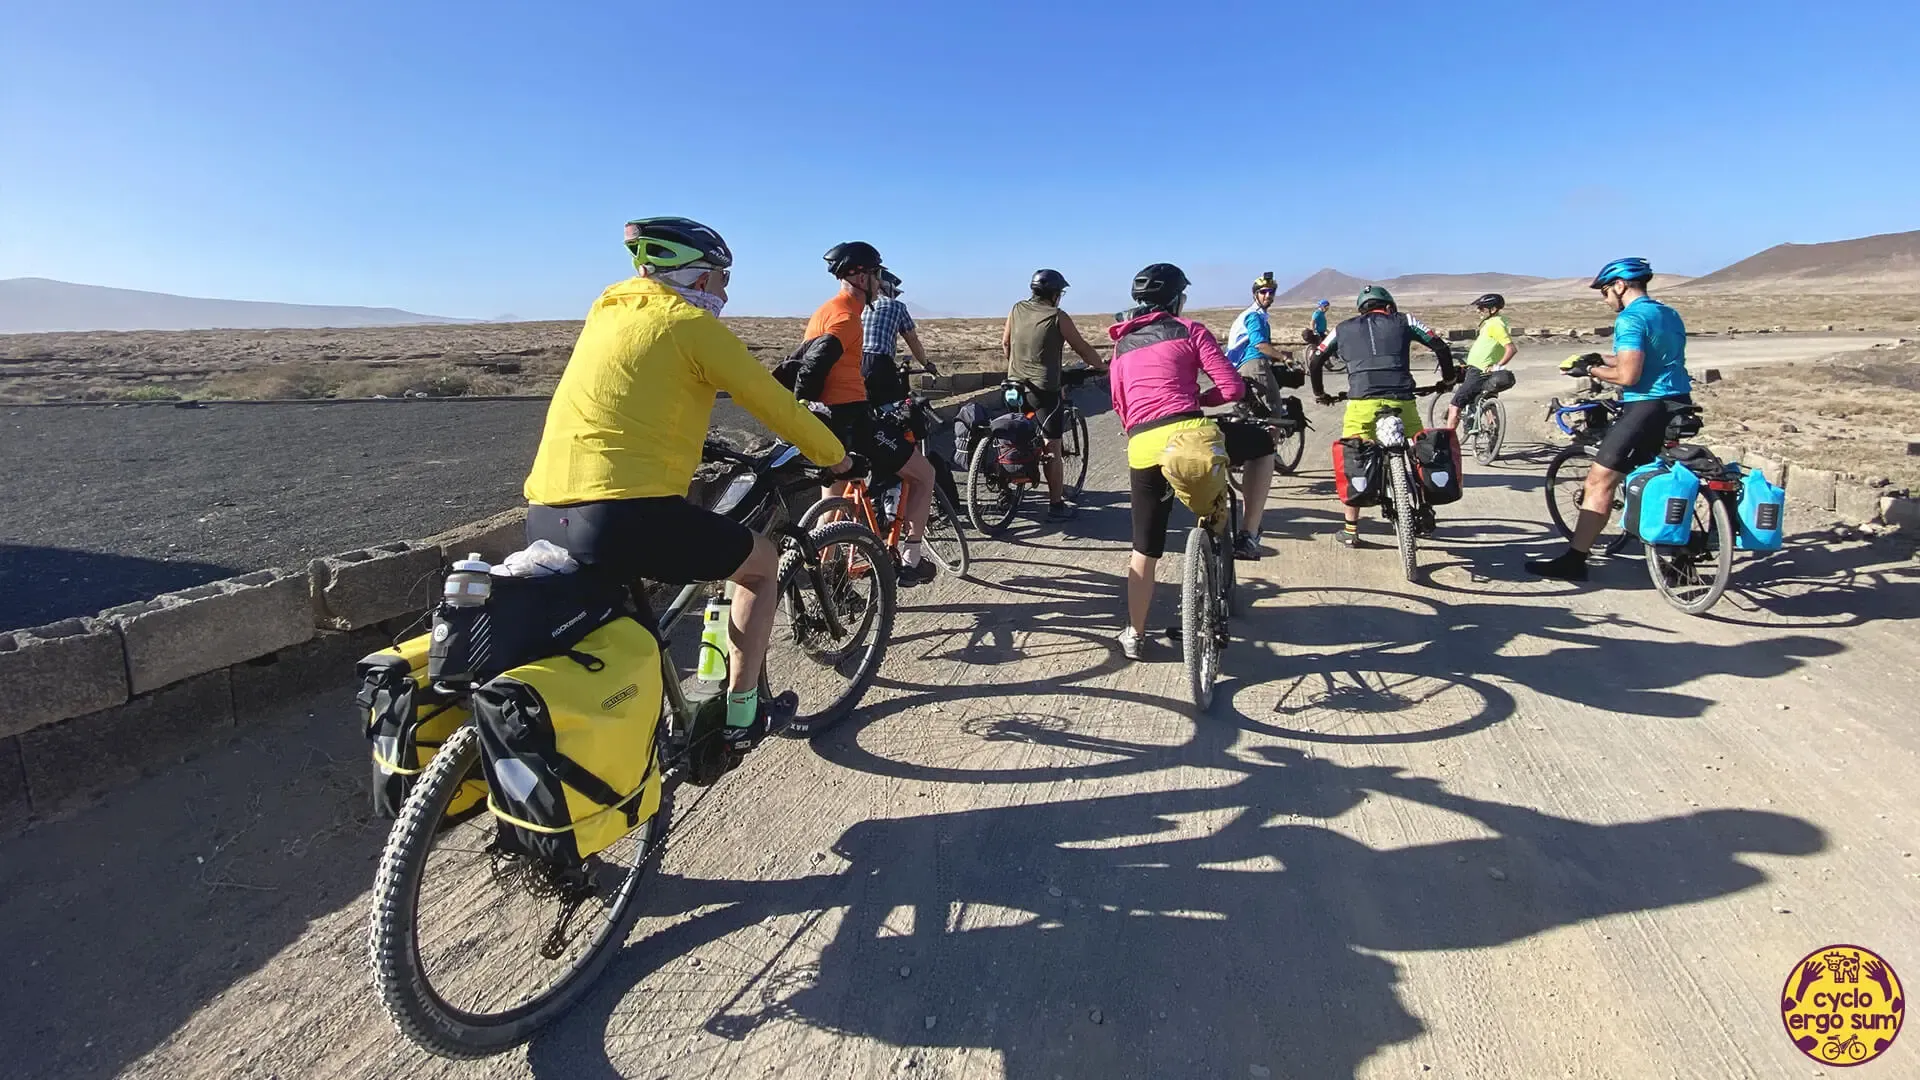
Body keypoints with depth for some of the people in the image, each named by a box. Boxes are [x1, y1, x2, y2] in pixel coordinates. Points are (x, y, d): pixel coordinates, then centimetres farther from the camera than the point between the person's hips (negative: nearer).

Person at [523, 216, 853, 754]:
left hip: (545, 517, 8)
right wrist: (836, 456, 18)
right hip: (626, 514, -8)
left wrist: (684, 442, 48)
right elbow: (775, 405, 3)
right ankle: (740, 712, 16)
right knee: (762, 561, 13)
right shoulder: (692, 324, 0)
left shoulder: (608, 311, 22)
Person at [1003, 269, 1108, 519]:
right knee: (1052, 449, 0)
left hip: (1016, 386, 6)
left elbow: (1005, 343, 15)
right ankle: (1056, 505, 4)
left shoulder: (1017, 310, 5)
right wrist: (1102, 366, 13)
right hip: (1044, 390, -6)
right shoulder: (1058, 317, -9)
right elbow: (1082, 348, -3)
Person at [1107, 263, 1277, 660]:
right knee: (1263, 442, 26)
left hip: (1142, 447, 4)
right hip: (1190, 435, -4)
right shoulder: (1190, 331, 8)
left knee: (1145, 548, 18)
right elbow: (1233, 388, 2)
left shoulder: (1122, 345, 23)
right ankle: (1246, 537, 20)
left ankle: (1134, 635, 26)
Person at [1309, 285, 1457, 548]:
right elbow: (1441, 346, 15)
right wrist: (1447, 378, 30)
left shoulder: (1343, 329, 21)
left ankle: (1351, 531, 13)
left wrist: (1319, 394, 37)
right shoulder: (1403, 321, 19)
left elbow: (1315, 362, 23)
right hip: (1401, 402, 0)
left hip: (1361, 403, 0)